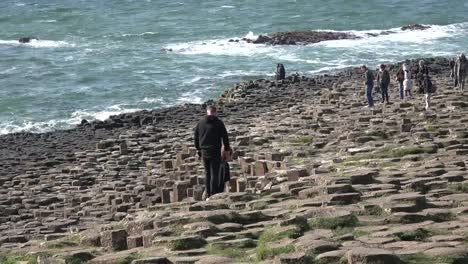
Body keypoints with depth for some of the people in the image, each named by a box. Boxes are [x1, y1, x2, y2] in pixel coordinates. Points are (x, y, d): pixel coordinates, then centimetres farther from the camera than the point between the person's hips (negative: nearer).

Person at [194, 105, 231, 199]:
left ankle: (208, 195, 14)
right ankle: (214, 195, -8)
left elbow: (196, 138, 11)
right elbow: (225, 137, -4)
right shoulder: (218, 123, -6)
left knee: (207, 174, 13)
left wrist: (199, 149, 22)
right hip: (215, 152, -4)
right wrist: (227, 148, 9)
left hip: (204, 152, 4)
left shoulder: (200, 123, 6)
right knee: (215, 174, -3)